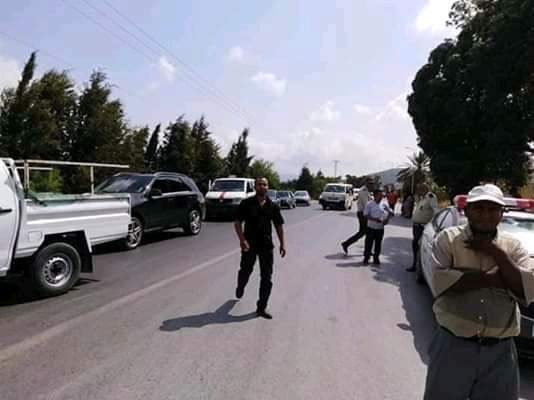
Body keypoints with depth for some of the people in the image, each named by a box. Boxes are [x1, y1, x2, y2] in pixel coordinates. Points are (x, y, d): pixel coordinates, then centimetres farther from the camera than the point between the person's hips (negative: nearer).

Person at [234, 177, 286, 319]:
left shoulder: (273, 206, 3)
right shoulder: (246, 203, -5)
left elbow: (279, 225, 9)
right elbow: (237, 222, -7)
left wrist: (282, 243, 4)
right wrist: (242, 239, -20)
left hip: (266, 245, 2)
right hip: (249, 245, -2)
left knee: (267, 278, 1)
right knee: (245, 271, 16)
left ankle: (261, 308, 13)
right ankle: (240, 288, 50)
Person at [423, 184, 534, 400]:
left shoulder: (513, 246, 4)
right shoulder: (448, 238, -5)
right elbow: (439, 282, -19)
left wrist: (496, 253, -13)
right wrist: (492, 278, -15)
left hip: (501, 351, 3)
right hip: (453, 346, -2)